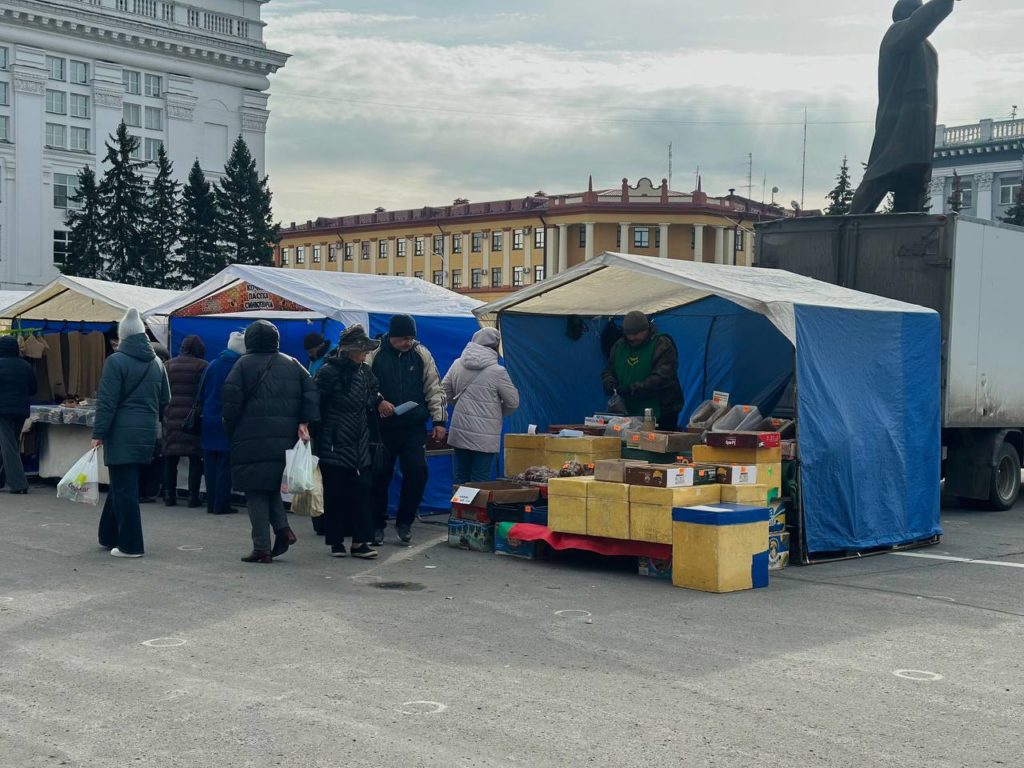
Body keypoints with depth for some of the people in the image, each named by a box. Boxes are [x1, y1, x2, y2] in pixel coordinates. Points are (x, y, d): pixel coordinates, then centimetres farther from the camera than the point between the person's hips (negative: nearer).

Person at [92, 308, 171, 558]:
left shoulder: (116, 361, -9)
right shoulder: (156, 363, 11)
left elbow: (107, 401, -13)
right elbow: (165, 400, 16)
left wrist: (99, 433, -10)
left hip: (122, 434, -7)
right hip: (148, 434, 7)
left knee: (123, 489, -1)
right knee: (122, 485, 17)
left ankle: (130, 544, -1)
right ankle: (109, 537, 25)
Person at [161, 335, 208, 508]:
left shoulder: (168, 366, 8)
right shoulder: (203, 366, -4)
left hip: (172, 417, 3)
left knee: (170, 458, 10)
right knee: (195, 458, 3)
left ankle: (169, 495, 11)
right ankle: (193, 497, 1)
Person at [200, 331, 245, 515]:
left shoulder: (213, 365, 3)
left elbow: (202, 393, 10)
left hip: (209, 421, 5)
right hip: (228, 424, -5)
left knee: (210, 465, 11)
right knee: (225, 466, 1)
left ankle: (211, 503, 14)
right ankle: (222, 505, 1)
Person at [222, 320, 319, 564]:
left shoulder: (244, 365, -2)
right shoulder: (292, 364, 12)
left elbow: (231, 401, -7)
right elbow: (311, 392, 3)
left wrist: (231, 433, 3)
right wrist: (305, 422, -2)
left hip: (252, 441, -5)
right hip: (285, 440, 5)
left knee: (256, 492, 1)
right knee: (273, 485, 22)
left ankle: (262, 548, 0)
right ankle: (283, 528, 2)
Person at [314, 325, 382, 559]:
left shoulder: (365, 372, 12)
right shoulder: (329, 372, -8)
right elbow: (317, 407, -9)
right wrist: (318, 438, -12)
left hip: (359, 445, 5)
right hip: (334, 445, -5)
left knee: (362, 490, -2)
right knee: (335, 493, 0)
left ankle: (360, 541, 1)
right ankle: (336, 541, 10)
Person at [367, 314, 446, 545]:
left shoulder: (421, 354, 3)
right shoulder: (374, 354, -4)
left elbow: (434, 389, 5)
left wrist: (439, 420, 1)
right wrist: (377, 401, -19)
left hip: (414, 428, 1)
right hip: (382, 428, -1)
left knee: (417, 472, -7)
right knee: (380, 476, 5)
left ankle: (404, 522, 10)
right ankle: (377, 525, 21)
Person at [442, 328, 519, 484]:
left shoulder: (457, 364, 2)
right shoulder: (497, 371, -11)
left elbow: (445, 391, 12)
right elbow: (513, 402, -4)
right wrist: (498, 413, 15)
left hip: (459, 431, 5)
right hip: (484, 437, -5)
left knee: (461, 476, 12)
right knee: (480, 482, -1)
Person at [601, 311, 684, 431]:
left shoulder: (663, 346, -10)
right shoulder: (619, 346, 11)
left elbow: (662, 377, -20)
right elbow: (608, 371, 17)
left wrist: (634, 389, -27)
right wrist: (609, 381, -8)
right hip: (629, 414, 5)